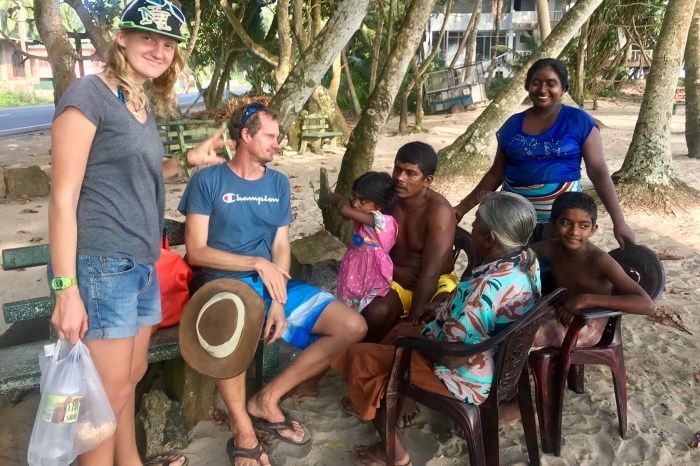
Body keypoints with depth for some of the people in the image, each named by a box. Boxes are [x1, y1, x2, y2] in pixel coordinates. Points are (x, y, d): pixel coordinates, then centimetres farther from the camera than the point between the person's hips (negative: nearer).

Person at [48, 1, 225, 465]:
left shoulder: (146, 105, 14)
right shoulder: (89, 93, -11)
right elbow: (63, 198, -15)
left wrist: (187, 159, 18)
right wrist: (66, 289, -18)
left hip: (141, 267, 8)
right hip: (101, 267, -8)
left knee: (132, 376, 20)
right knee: (110, 395, 1)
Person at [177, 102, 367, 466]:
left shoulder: (279, 183, 14)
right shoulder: (208, 181, -1)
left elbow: (281, 248, 6)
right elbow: (196, 252, -7)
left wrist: (279, 303, -9)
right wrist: (257, 263, -14)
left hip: (273, 283, 6)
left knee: (353, 326, -10)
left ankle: (267, 399, -2)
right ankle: (243, 431, -18)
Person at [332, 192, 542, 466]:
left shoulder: (488, 288, -35)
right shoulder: (528, 260, -7)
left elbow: (452, 358, -29)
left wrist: (414, 336, -13)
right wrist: (448, 309, 5)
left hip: (470, 380, -9)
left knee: (359, 357, 1)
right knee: (401, 330, 25)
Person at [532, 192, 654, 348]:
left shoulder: (599, 261, -29)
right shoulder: (551, 249, -13)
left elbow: (647, 305, -36)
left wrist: (587, 299, -39)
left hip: (588, 325, -5)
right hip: (560, 315, 5)